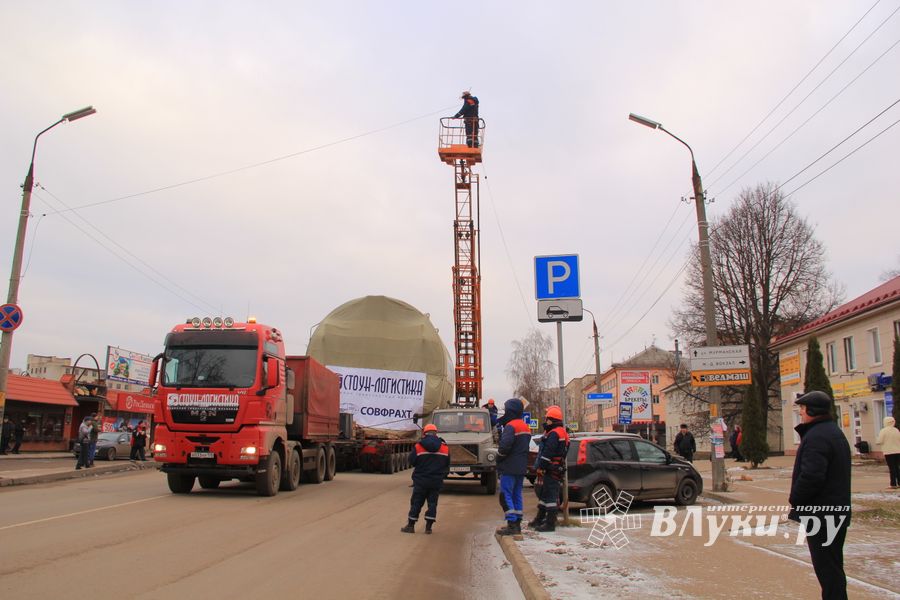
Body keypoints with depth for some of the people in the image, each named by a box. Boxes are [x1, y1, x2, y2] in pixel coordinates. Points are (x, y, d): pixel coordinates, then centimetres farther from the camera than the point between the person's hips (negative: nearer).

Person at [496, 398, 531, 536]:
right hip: (521, 467, 9)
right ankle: (517, 523, 16)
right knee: (517, 495, 13)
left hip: (509, 467, -9)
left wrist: (498, 458, -9)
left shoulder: (510, 426, -16)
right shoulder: (525, 427, 15)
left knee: (506, 495, -5)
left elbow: (505, 446, -25)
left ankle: (512, 525, -9)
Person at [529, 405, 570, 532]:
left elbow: (547, 453, -22)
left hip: (550, 470, -11)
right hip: (557, 468, 11)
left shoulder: (553, 434, -17)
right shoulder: (562, 433, 19)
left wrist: (541, 467, -18)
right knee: (544, 493, 19)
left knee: (551, 495, -7)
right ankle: (540, 519, 30)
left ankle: (550, 524, -3)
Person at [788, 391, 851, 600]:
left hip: (820, 513, -11)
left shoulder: (816, 436, -22)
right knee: (833, 564, 19)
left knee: (826, 566, -2)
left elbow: (811, 476, -28)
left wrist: (795, 500, -14)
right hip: (837, 511, 11)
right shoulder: (834, 432, 13)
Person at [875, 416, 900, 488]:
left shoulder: (883, 431, -10)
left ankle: (893, 484, -2)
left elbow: (879, 441, -14)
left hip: (888, 452, -4)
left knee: (892, 468, -2)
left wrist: (877, 442, 8)